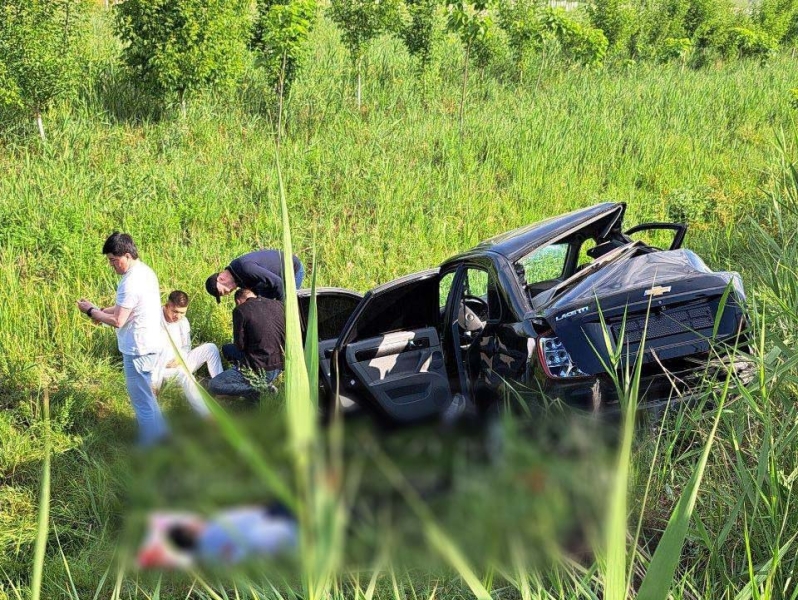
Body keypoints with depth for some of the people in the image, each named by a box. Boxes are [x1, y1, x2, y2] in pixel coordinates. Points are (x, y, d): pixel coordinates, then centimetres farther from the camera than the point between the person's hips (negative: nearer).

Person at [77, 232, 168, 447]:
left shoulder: (131, 283, -23)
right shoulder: (146, 272, 8)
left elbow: (117, 321, -22)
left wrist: (91, 311, -9)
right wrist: (102, 311, 9)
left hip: (138, 350, -10)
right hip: (152, 344, 10)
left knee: (142, 401, 0)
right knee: (147, 396, 22)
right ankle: (161, 437, 33)